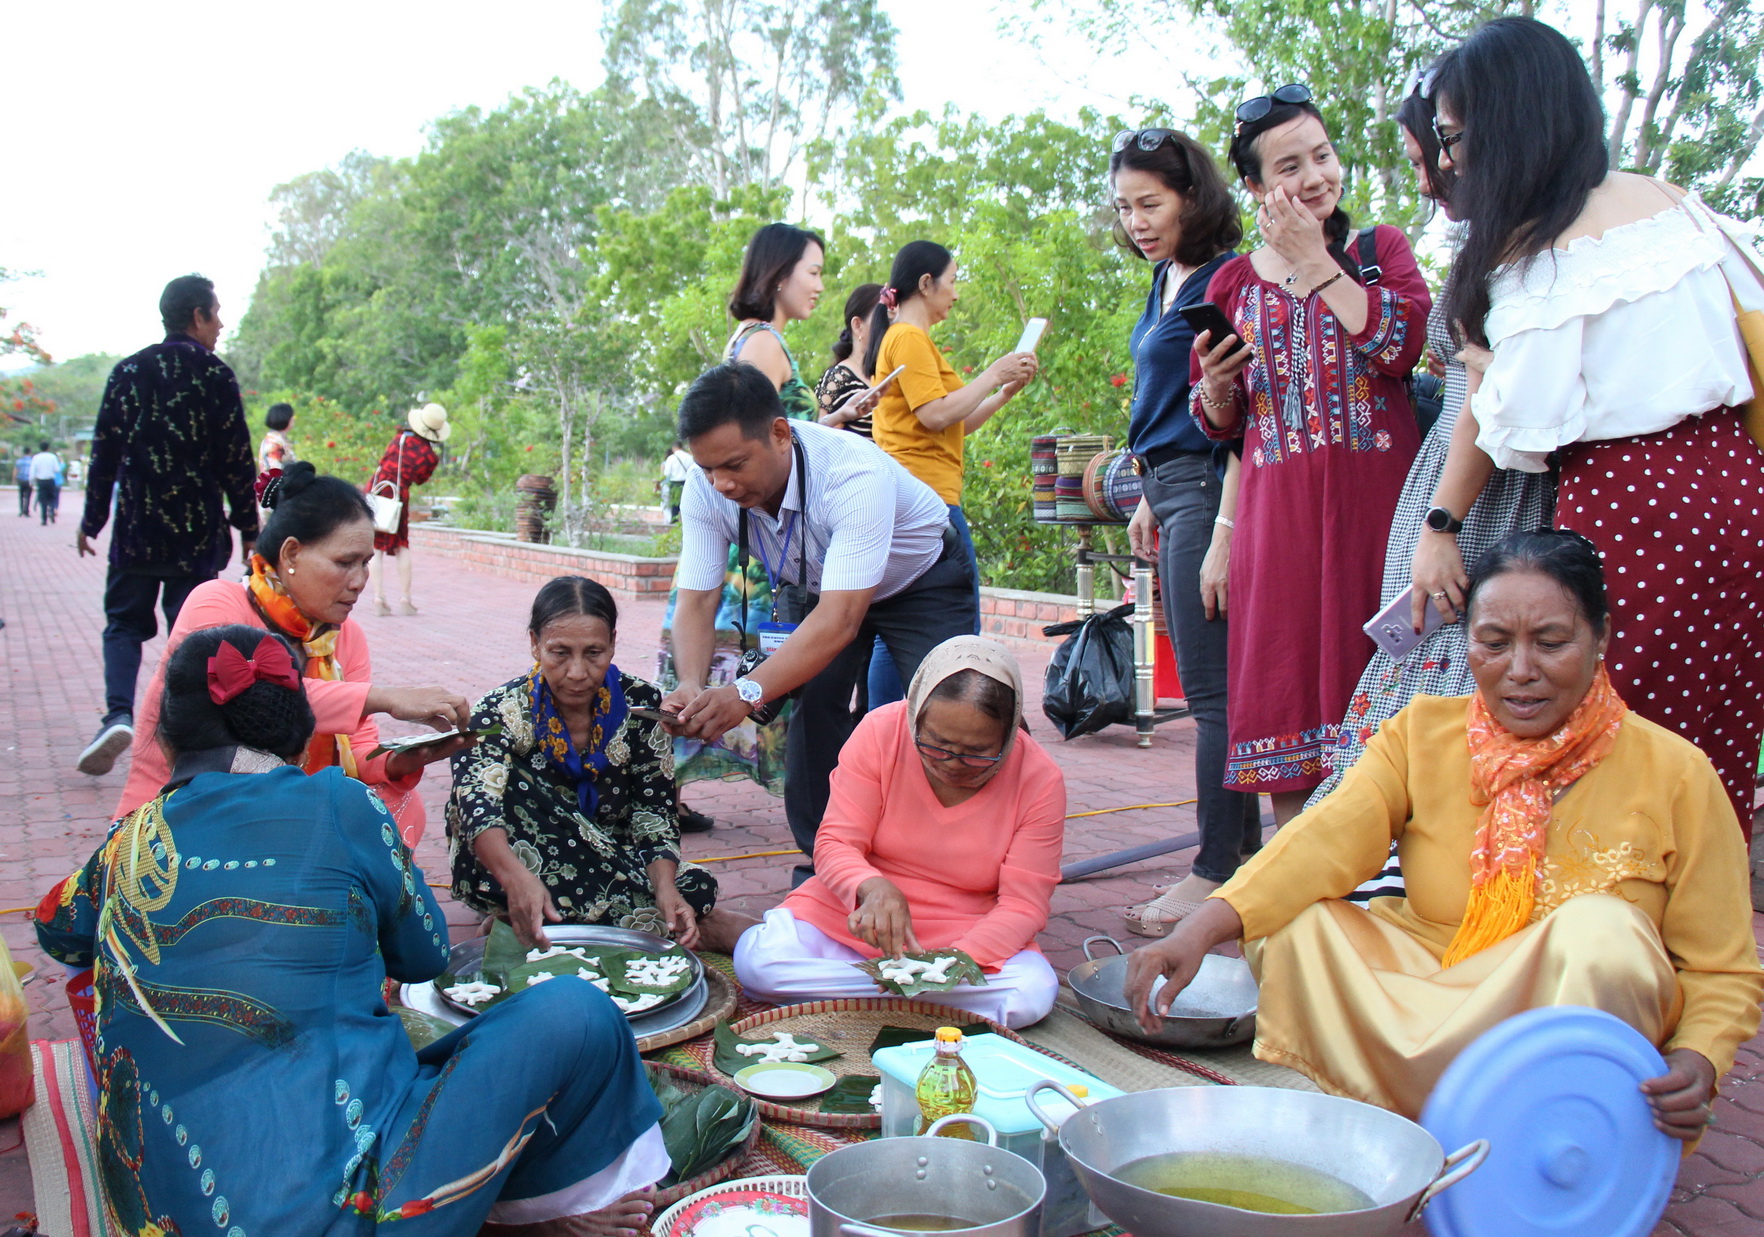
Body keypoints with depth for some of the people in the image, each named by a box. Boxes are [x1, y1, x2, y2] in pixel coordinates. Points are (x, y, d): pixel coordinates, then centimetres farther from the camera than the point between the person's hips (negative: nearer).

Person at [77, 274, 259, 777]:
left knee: (125, 623, 12)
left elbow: (105, 451, 4)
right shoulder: (217, 376, -4)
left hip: (136, 527, 2)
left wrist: (92, 520, 12)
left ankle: (118, 714, -9)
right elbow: (237, 459, -5)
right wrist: (247, 527, 4)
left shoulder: (129, 371, 4)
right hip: (198, 529, -2)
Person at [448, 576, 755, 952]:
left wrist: (666, 889, -31)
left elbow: (653, 815, -9)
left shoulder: (641, 705, -6)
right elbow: (477, 806, -30)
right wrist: (517, 876, -52)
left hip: (616, 863, -1)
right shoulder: (501, 712, -12)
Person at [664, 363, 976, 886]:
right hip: (814, 583, 4)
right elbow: (696, 602, -24)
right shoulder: (707, 489, -26)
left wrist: (746, 694, -58)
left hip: (920, 581, -4)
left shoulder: (854, 475, -43)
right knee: (808, 704, -12)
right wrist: (692, 687, -44)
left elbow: (839, 621, -48)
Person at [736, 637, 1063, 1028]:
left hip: (967, 940, 0)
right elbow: (834, 845, -11)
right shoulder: (880, 732, -14)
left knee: (1033, 994, -31)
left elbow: (1023, 904, -12)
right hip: (854, 915, 0)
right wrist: (871, 888, -35)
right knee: (757, 959, -25)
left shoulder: (1040, 779, -14)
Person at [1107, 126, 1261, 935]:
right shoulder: (1165, 281, 16)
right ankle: (1245, 847, 22)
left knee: (1211, 690, -7)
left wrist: (1224, 533, -22)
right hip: (1172, 488, 10)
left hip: (1209, 491, -10)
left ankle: (1217, 874, 1)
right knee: (1212, 688, 13)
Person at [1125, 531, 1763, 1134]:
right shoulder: (1423, 732, -2)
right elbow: (1329, 837, -19)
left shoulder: (1674, 773, -6)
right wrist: (1202, 927, -35)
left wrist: (1698, 1061, -25)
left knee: (1603, 930, -30)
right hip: (1424, 984, 2)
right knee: (1289, 921, -20)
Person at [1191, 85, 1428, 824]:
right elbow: (1219, 424, 16)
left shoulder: (1381, 250, 10)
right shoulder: (1234, 283, 13)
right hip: (1277, 507, 2)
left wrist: (1315, 262, -5)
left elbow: (1402, 344, -11)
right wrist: (1215, 381, -6)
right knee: (1286, 676, 0)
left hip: (1375, 498, -1)